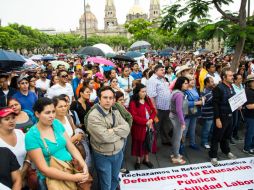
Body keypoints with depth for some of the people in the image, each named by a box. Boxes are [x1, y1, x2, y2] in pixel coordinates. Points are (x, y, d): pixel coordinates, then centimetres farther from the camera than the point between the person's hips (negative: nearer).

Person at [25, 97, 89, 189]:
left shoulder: (57, 123, -2)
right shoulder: (31, 136, -17)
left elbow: (72, 148, 1)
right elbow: (44, 169, -19)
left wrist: (83, 165, -16)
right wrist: (74, 178, -23)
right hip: (51, 179, -4)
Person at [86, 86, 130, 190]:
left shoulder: (116, 112, 2)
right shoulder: (93, 116, -21)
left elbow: (126, 128, -10)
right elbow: (104, 137, -29)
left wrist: (112, 130, -23)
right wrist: (119, 132, -15)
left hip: (118, 153, 6)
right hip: (103, 156, -6)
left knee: (115, 179, 26)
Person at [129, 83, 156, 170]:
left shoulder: (147, 99, 3)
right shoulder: (133, 102, -16)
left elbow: (153, 111, 4)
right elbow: (134, 116, -21)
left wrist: (151, 119, -14)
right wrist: (146, 122, -23)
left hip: (149, 126, 5)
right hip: (139, 127, -5)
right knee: (139, 143, 10)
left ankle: (146, 159, 36)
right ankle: (138, 161, 30)